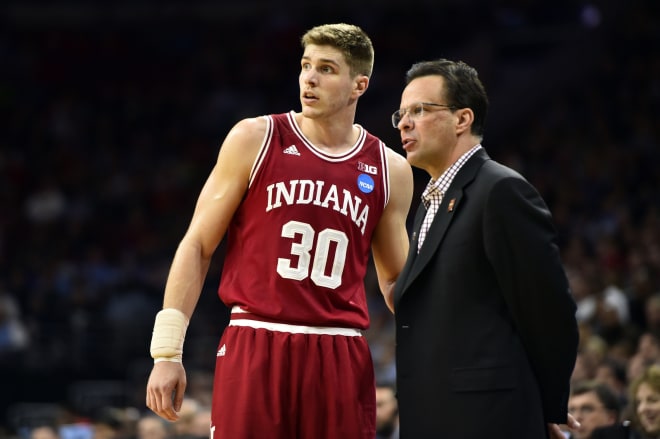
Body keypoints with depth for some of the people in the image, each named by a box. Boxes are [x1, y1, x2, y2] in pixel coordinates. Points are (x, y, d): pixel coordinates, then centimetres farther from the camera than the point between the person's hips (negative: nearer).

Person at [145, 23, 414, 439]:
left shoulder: (389, 170, 9)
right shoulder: (255, 139, 3)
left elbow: (395, 280, 20)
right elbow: (198, 245, 3)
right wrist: (167, 350, -3)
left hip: (341, 358, 2)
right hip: (254, 349, -2)